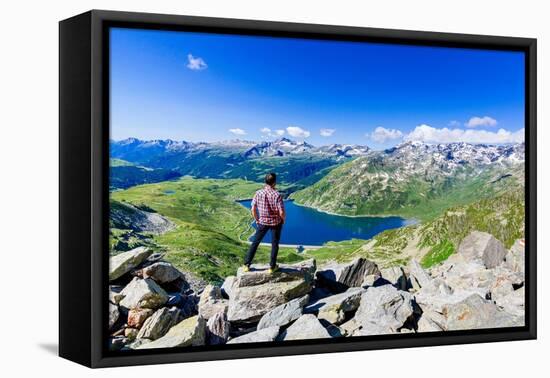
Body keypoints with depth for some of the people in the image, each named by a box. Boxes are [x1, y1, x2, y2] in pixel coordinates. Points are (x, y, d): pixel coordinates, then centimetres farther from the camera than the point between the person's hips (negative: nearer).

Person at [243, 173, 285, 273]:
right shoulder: (277, 195, -20)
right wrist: (283, 219, 1)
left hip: (263, 222, 2)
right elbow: (281, 212, -20)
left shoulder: (258, 193, -11)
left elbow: (253, 209, -7)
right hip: (276, 222, -2)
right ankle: (272, 267, 23)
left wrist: (257, 220, 9)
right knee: (275, 244, 15)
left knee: (255, 242, 14)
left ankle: (246, 265, 15)